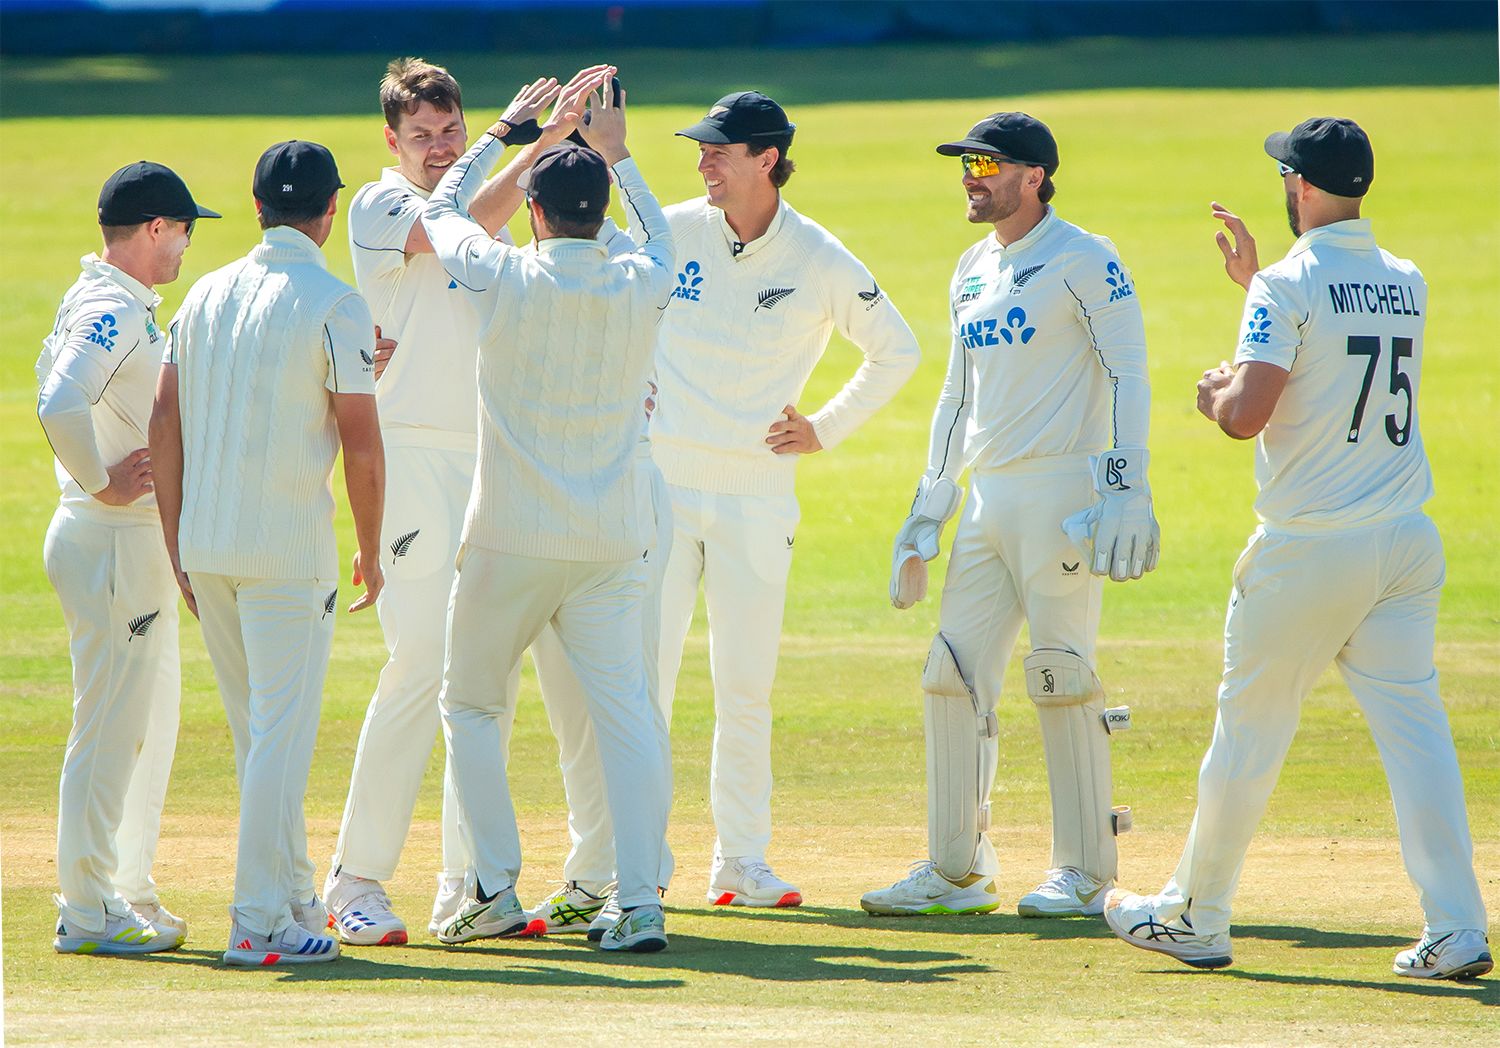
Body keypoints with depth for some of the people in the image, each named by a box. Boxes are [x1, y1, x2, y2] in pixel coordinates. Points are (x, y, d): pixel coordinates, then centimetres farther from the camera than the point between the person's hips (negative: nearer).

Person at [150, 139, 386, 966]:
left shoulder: (207, 293, 9)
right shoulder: (333, 303, -8)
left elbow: (164, 421, 9)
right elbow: (361, 442, -11)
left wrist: (176, 548, 13)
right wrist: (370, 554, 0)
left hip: (205, 546, 6)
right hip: (288, 546, -6)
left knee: (257, 727, 17)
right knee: (283, 728, -3)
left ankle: (293, 899, 26)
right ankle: (258, 920, -8)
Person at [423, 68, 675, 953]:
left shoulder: (507, 277, -8)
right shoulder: (641, 284, -1)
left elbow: (441, 210, 12)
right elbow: (662, 235, 25)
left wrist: (508, 131, 22)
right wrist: (615, 150, 33)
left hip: (512, 540, -2)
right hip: (612, 541, 2)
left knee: (473, 704, 14)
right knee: (626, 709, -3)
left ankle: (496, 889, 7)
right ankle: (641, 903, -12)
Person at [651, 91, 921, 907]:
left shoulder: (822, 263, -2)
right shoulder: (669, 233, -2)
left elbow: (896, 352, 11)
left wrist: (827, 428, 3)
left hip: (758, 491, 0)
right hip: (661, 478, 0)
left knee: (745, 685, 3)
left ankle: (741, 861, 13)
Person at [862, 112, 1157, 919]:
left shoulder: (1084, 261, -6)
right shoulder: (972, 272, 18)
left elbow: (1128, 376, -11)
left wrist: (1126, 490, -21)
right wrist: (926, 513, 19)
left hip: (1062, 493, -8)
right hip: (988, 501, 8)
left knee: (1060, 674, -7)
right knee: (954, 674, 4)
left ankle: (1085, 873, 0)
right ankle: (955, 873, 9)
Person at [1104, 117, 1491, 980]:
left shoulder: (1289, 286, -11)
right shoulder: (1407, 285, 9)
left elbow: (1248, 415, -19)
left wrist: (1216, 394, 4)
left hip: (1307, 551, -5)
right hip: (1407, 544, 5)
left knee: (1251, 732, 7)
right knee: (1416, 729, 1)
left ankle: (1196, 919, 19)